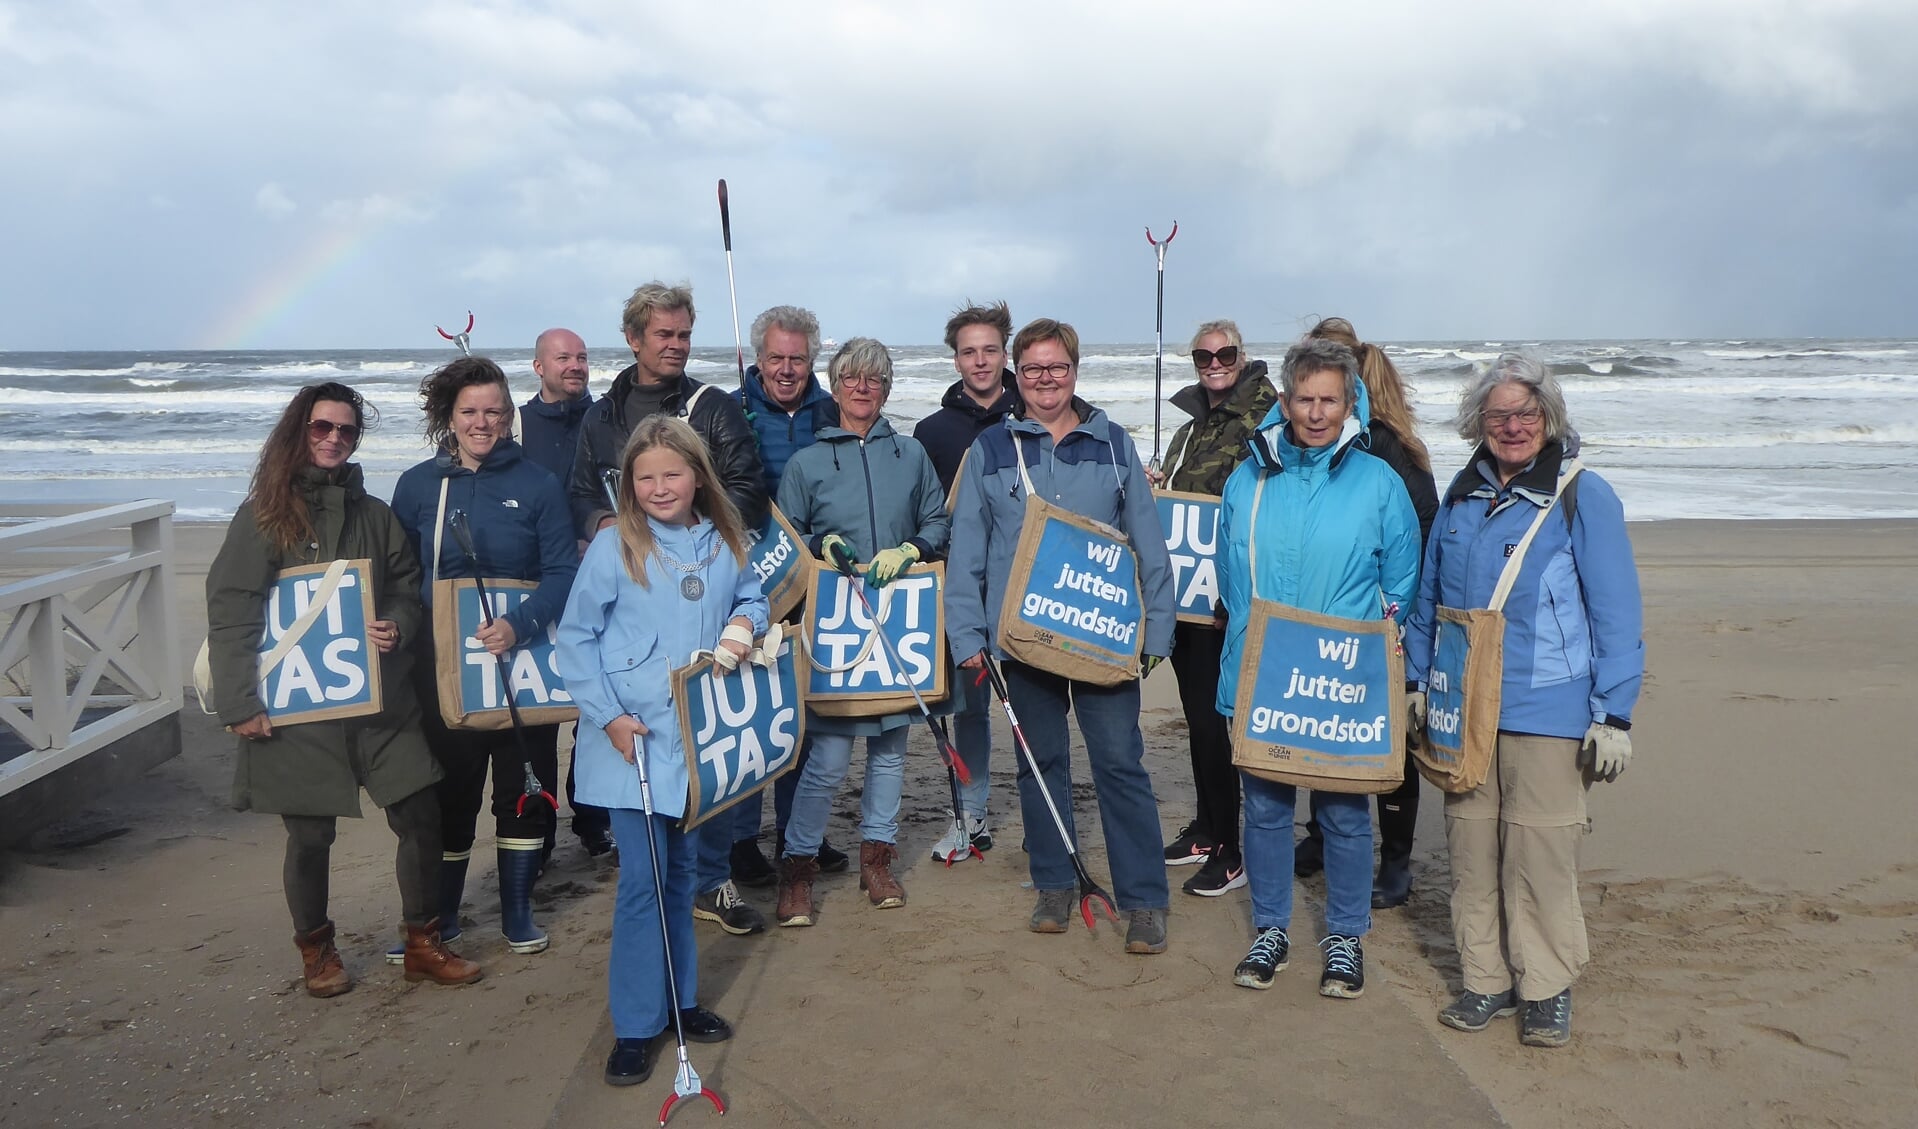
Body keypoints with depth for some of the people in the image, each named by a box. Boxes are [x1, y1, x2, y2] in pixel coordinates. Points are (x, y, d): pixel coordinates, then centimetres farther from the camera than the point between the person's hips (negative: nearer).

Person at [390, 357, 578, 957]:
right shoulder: (418, 484, 4)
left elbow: (563, 572, -8)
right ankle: (439, 914, 26)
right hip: (443, 664, 1)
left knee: (525, 785, 7)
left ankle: (517, 912, 25)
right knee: (450, 788, 8)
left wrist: (521, 624, -24)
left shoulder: (537, 484, -2)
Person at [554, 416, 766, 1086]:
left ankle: (679, 999, 30)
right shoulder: (615, 546, -8)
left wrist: (743, 624, -6)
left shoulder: (723, 543, 3)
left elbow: (751, 598, 17)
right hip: (633, 739, -4)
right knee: (643, 879, -4)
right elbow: (575, 639, -7)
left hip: (700, 734, 4)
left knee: (683, 871, 15)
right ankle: (637, 1025, 8)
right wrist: (608, 716, -13)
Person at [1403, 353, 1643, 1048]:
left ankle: (1547, 988, 19)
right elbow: (1429, 597, 17)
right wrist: (1419, 682, 14)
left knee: (1540, 855, 1)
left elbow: (1616, 613, -5)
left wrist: (1614, 715, -9)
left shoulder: (1584, 497, -4)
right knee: (1471, 849, 9)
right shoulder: (1461, 496, 10)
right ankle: (1486, 978, 24)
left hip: (1547, 712, -4)